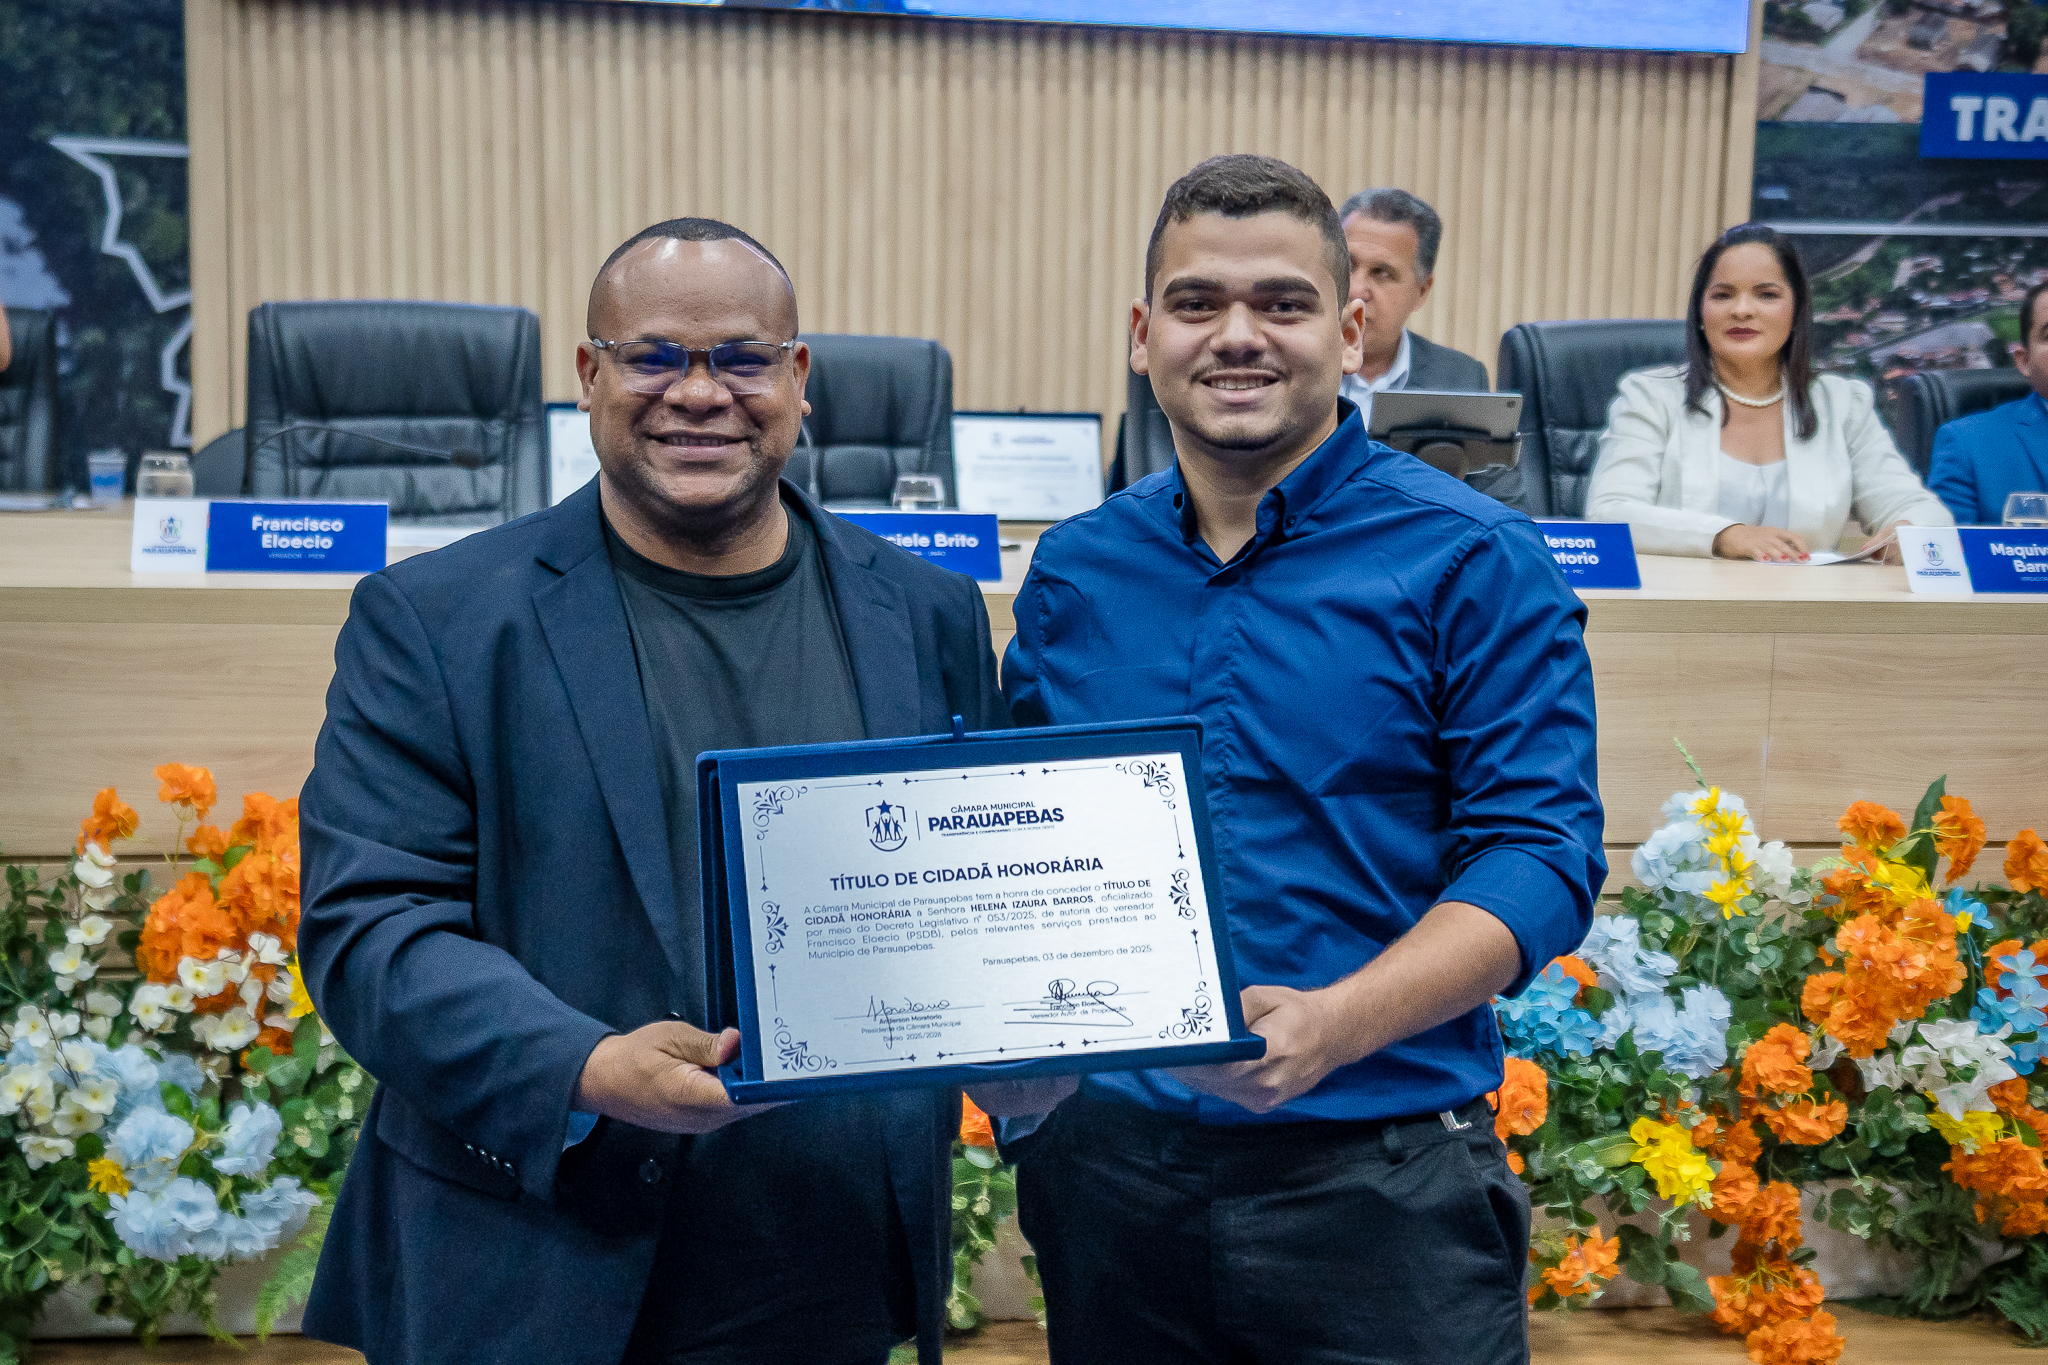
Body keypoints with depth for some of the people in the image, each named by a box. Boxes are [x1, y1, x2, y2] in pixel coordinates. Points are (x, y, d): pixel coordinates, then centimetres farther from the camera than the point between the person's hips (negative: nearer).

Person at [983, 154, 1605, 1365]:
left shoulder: (1474, 565, -6)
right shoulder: (1072, 573, 6)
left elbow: (1541, 854, -11)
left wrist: (1332, 1026, -24)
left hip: (1376, 1174, -3)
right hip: (1101, 1162, 4)